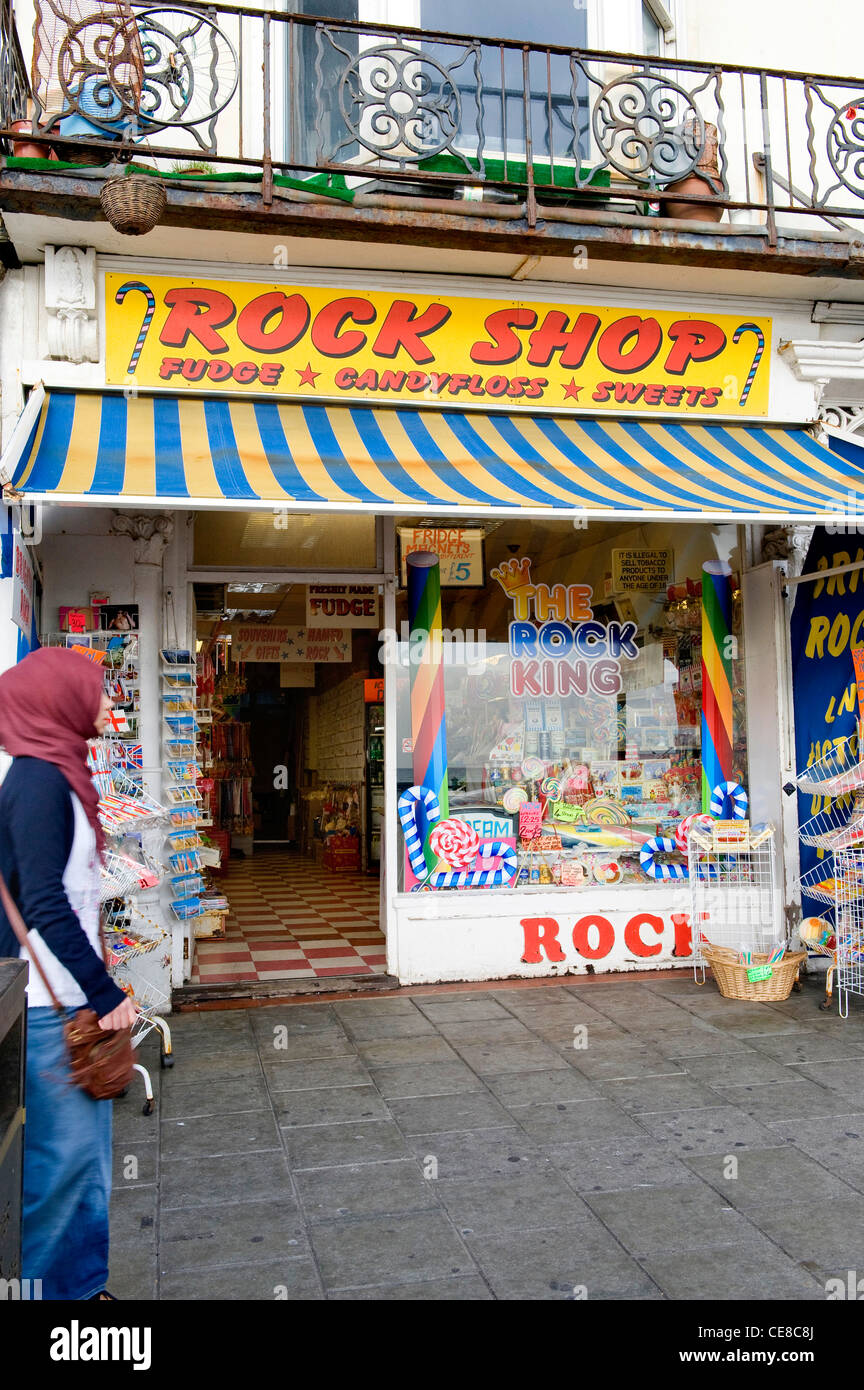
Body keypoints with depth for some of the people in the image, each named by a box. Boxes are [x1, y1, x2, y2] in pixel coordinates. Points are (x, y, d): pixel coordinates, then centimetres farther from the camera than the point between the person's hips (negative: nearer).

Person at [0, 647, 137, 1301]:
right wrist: (107, 994, -19)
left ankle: (82, 1283, 29)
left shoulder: (58, 775, 11)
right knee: (63, 1148, 0)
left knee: (86, 1146, 16)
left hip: (71, 1000, 9)